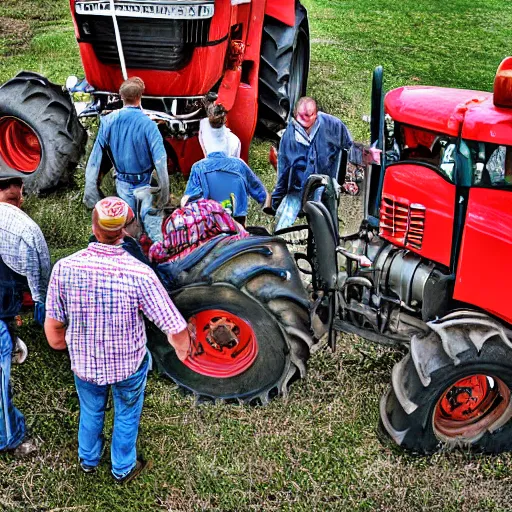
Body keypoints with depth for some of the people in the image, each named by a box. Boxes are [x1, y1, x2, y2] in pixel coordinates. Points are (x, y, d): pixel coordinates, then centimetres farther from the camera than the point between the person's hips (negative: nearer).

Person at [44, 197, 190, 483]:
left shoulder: (64, 268, -23)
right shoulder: (140, 274, -30)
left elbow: (53, 328, -11)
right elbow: (177, 330, -26)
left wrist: (73, 347, 10)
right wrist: (182, 352, -3)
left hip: (83, 363, 3)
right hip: (129, 365, -2)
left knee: (90, 412, 31)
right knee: (126, 416, 26)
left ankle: (88, 460, 57)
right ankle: (123, 468, 49)